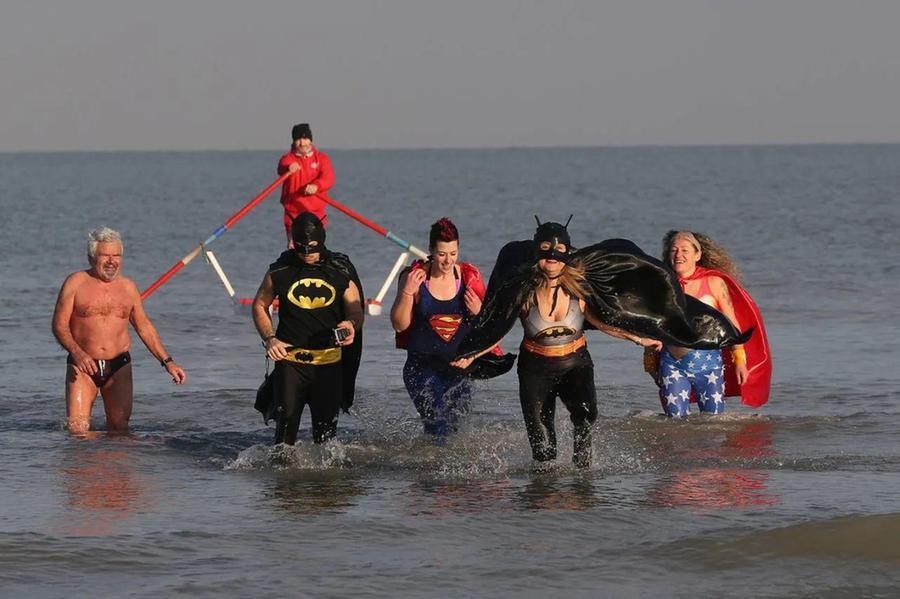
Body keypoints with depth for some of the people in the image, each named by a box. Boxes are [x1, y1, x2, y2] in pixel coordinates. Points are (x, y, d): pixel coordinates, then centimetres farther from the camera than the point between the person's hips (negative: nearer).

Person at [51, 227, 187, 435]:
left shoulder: (128, 287, 9)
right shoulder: (76, 283, -2)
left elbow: (145, 328, 18)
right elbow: (59, 324, -7)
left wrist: (167, 362, 11)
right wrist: (77, 353, -24)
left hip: (118, 366, 3)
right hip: (83, 366, -3)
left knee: (119, 428, -4)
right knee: (77, 429, -13)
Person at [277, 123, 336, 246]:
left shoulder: (321, 158, 3)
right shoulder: (288, 159, -2)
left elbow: (328, 178, -15)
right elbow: (282, 169, -26)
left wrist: (316, 186, -38)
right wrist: (288, 169, -53)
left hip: (316, 212, 1)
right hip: (293, 213, -1)